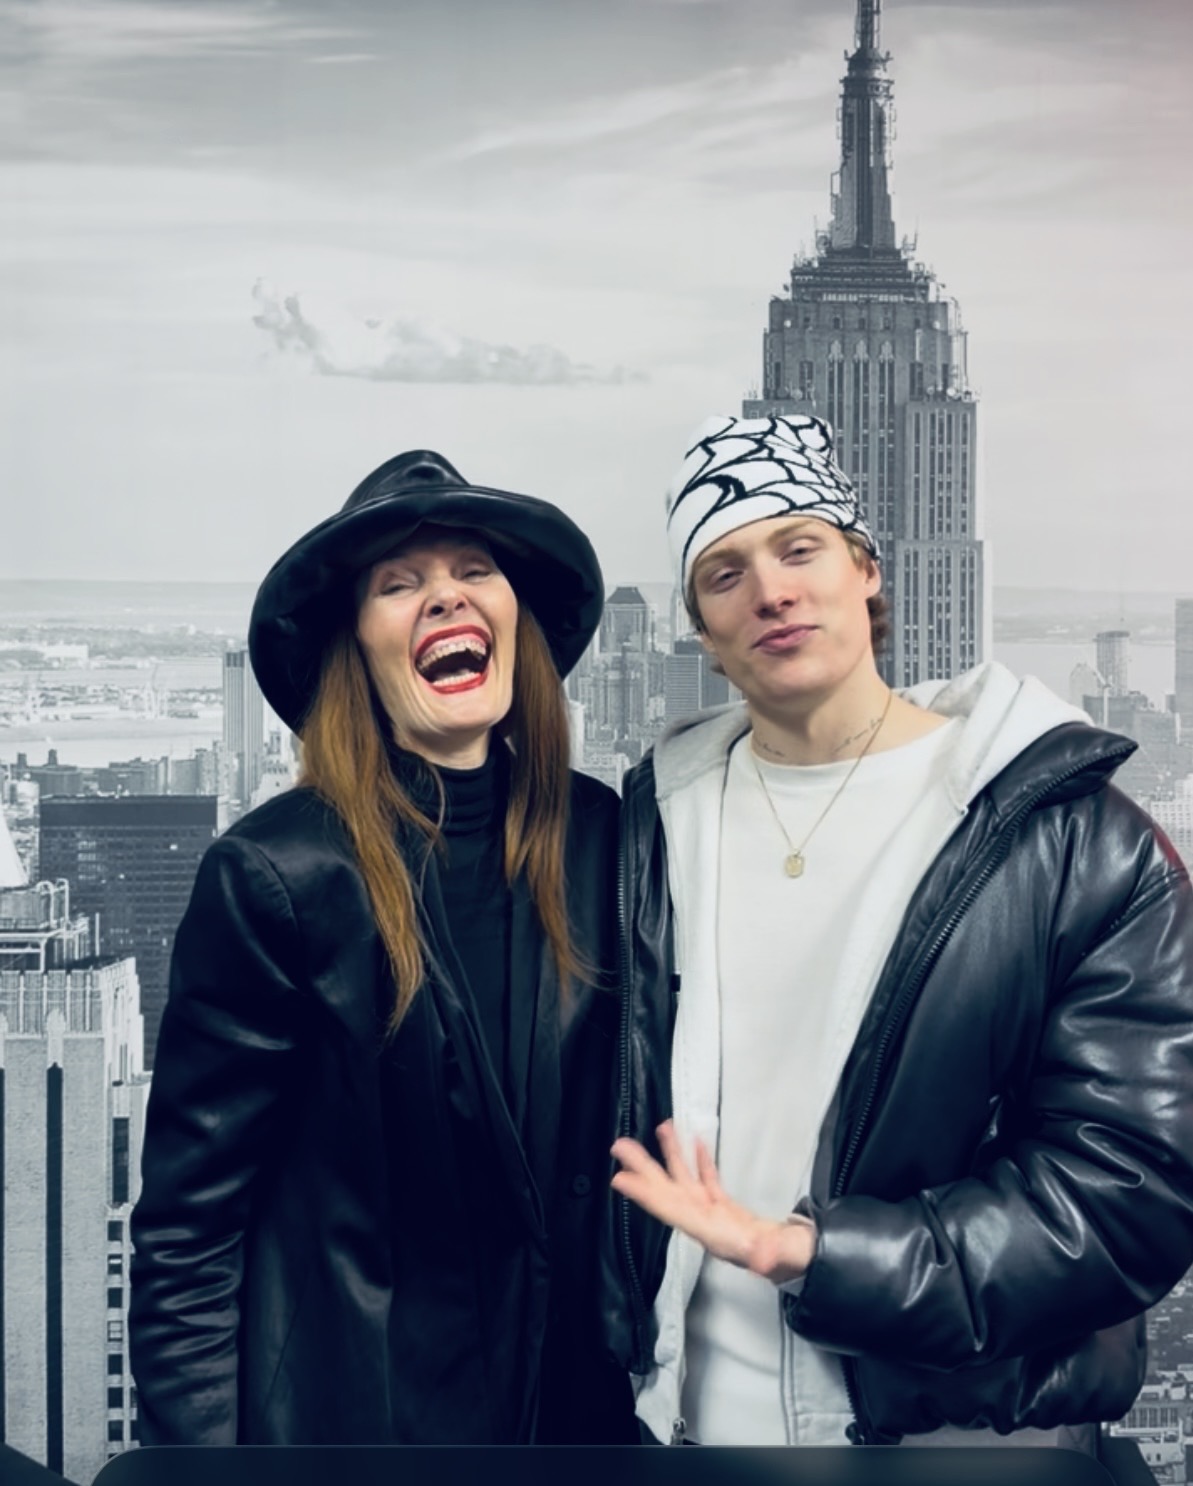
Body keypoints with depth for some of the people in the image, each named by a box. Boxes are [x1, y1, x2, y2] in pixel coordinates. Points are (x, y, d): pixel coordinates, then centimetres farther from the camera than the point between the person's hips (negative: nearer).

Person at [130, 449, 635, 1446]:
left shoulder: (595, 836, -5)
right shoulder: (276, 874, -16)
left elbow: (622, 1124, 4)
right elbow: (185, 1227, -12)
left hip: (577, 1392, 4)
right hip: (345, 1403, -3)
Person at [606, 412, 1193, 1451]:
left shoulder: (1071, 836, -11)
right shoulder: (661, 819, 2)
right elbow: (616, 1108, 7)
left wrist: (816, 1251, -21)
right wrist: (623, 1353, 4)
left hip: (964, 1429, -3)